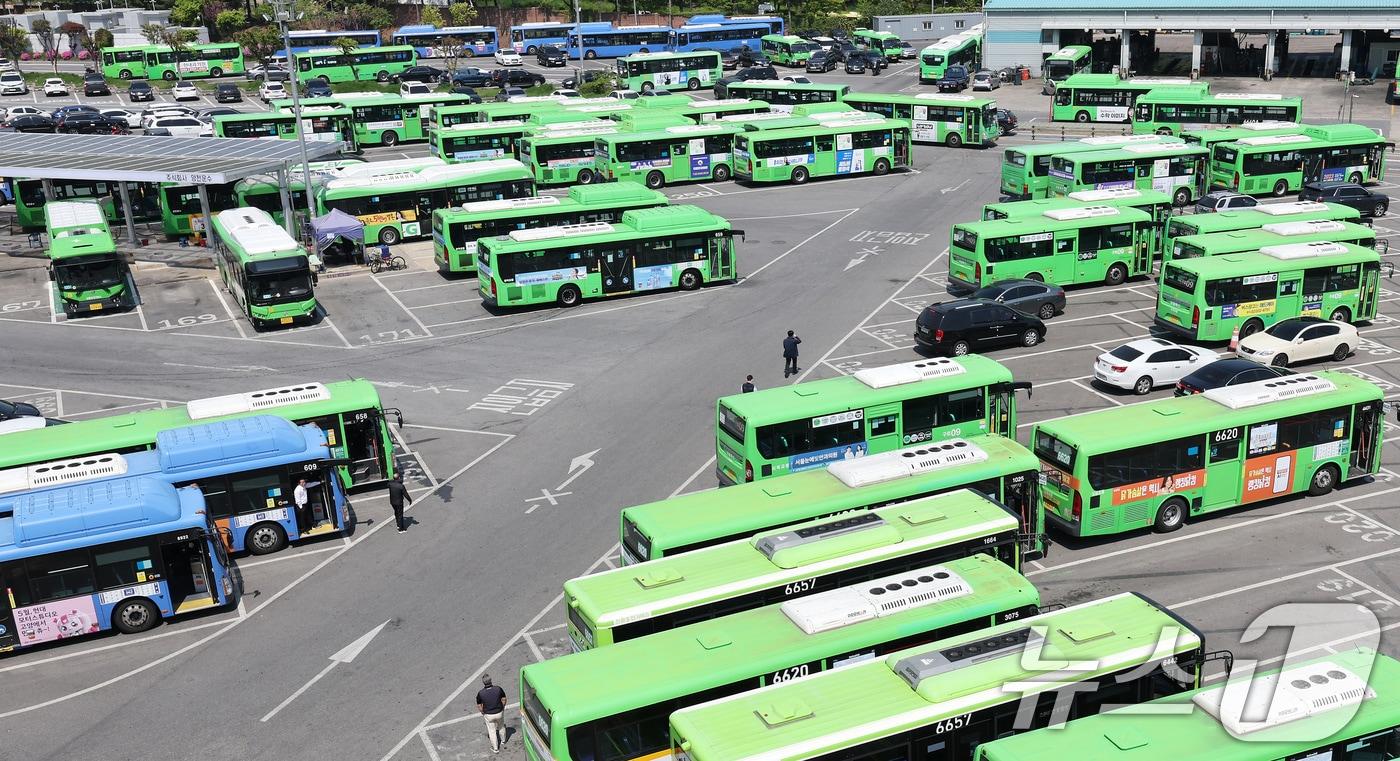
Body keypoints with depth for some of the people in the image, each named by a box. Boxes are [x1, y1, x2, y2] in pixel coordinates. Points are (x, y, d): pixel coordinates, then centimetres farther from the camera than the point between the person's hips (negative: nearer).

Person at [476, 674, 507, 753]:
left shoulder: (481, 693, -22)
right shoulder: (498, 689, -21)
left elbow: (479, 706, -10)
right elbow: (504, 699, -6)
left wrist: (483, 713, 9)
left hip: (488, 715, -1)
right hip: (499, 713, 1)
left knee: (492, 731, 18)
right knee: (501, 727, 28)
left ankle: (495, 748, 30)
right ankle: (503, 740, 51)